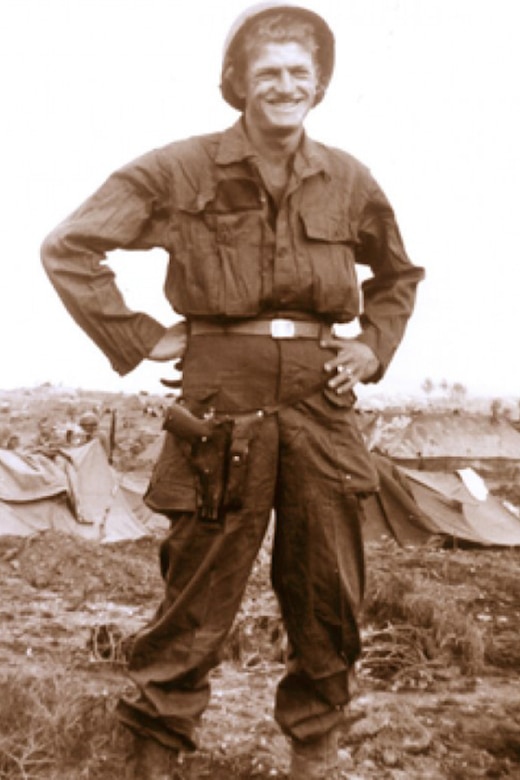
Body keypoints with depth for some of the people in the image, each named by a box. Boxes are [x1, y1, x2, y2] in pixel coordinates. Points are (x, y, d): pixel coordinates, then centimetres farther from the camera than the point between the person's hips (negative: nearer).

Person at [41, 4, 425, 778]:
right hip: (222, 401, -3)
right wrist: (139, 338, -7)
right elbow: (68, 248, -3)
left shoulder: (348, 180, 7)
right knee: (200, 588, 4)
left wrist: (375, 344, 9)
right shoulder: (182, 169, -4)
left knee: (328, 592, 11)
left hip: (321, 401, 4)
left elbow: (398, 273, 24)